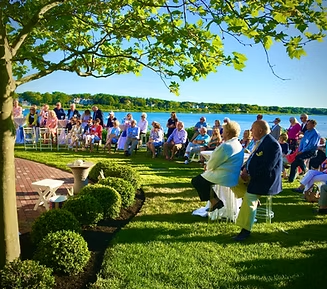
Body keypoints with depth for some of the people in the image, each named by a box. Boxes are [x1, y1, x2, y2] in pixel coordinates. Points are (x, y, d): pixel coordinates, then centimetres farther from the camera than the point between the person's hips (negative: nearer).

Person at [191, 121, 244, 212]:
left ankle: (214, 201, 4)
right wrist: (209, 166, 9)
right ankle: (214, 199, 17)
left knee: (195, 181, 5)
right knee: (202, 176, 24)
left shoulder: (225, 146, -22)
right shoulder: (238, 145, 8)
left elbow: (212, 164, -14)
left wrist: (208, 167, 8)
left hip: (224, 179, -9)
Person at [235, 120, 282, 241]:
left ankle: (246, 230, -13)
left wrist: (250, 175, -20)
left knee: (250, 196, -24)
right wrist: (245, 168, -2)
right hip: (253, 175, 10)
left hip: (266, 179, -10)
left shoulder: (272, 144, -20)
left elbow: (266, 168, -25)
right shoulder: (260, 142, 10)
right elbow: (252, 158, 17)